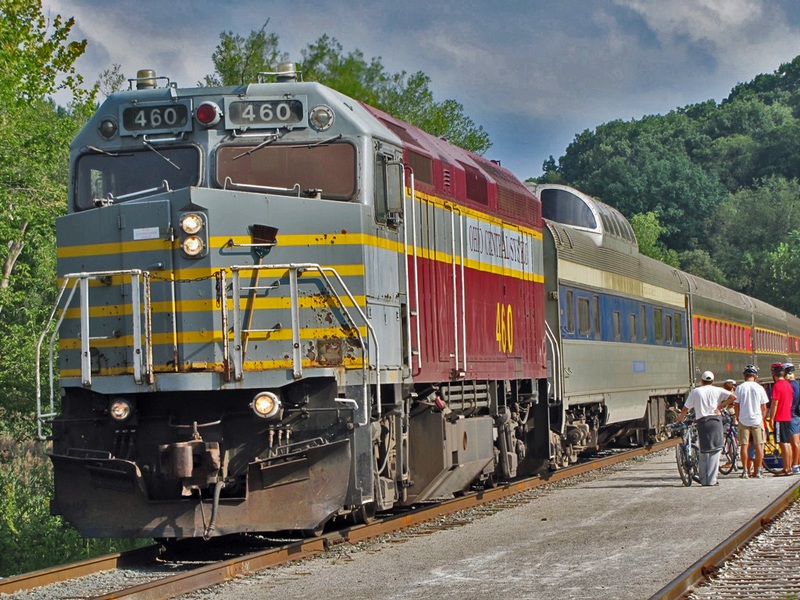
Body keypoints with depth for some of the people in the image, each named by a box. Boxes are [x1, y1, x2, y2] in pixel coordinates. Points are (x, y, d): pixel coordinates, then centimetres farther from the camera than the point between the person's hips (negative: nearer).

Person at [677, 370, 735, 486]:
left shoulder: (695, 391, 9)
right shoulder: (717, 390, 8)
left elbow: (685, 409, 7)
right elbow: (733, 397, -4)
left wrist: (679, 420, 23)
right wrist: (720, 407, 1)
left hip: (701, 422, 1)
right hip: (715, 420, -1)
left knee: (704, 451, 9)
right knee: (715, 450, 1)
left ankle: (703, 480, 9)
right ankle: (711, 480, -6)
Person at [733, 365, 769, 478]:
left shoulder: (739, 388, -2)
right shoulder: (759, 388, -2)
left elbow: (736, 406, 0)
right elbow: (764, 407, 1)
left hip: (743, 421, 0)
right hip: (757, 420, 0)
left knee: (744, 446, 4)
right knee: (758, 446, 5)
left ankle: (745, 470, 3)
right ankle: (757, 471, 5)